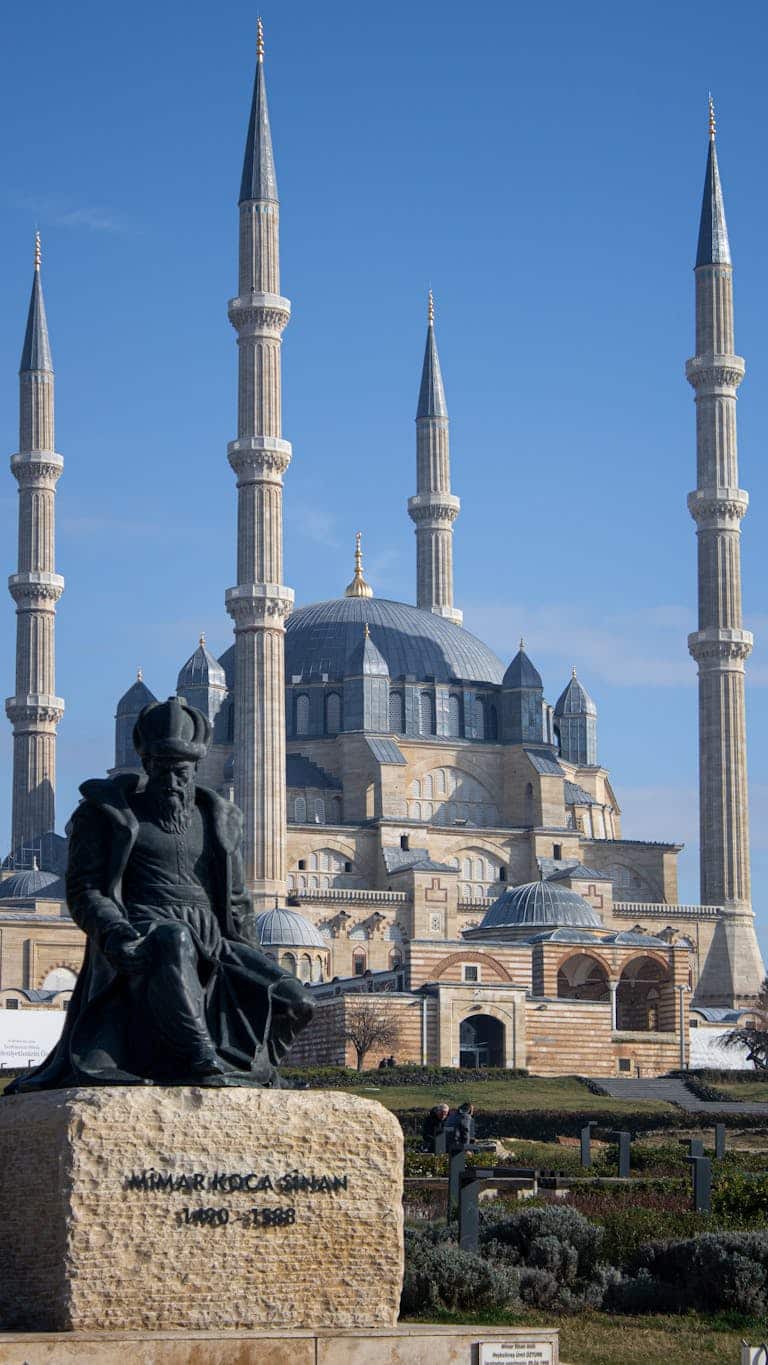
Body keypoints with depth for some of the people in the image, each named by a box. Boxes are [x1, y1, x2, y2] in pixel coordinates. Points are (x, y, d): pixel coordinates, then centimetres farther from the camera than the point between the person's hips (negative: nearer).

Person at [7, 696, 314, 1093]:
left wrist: (252, 969, 10)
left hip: (209, 943, 5)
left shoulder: (217, 819, 20)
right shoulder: (106, 811, 9)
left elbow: (236, 904, 23)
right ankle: (201, 1059, -48)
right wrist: (115, 933, -21)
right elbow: (84, 893, 0)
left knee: (292, 1004, -19)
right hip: (139, 940, -5)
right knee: (174, 942, -43)